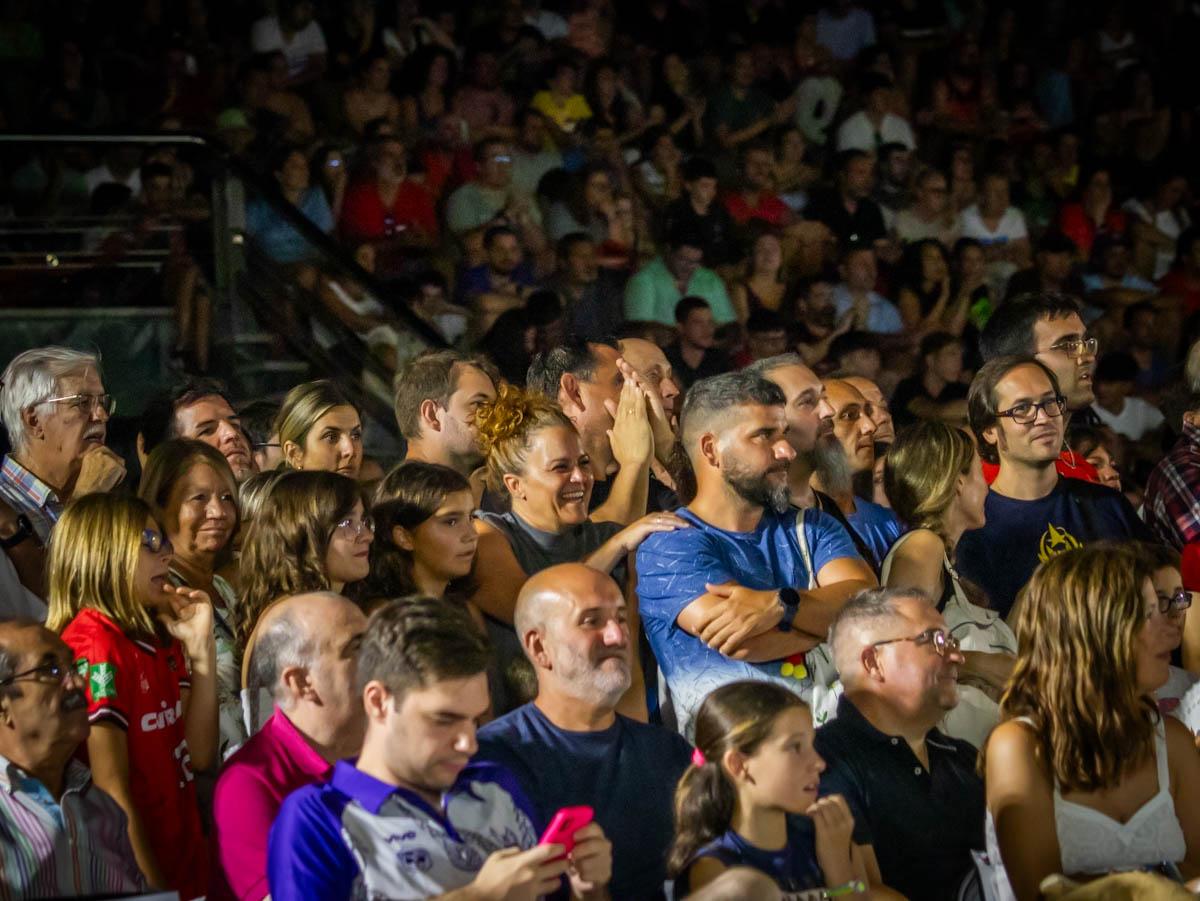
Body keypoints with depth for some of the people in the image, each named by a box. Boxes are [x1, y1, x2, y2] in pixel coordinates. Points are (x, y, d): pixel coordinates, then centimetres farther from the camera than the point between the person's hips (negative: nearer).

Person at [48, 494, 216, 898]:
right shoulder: (93, 642, -16)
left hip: (182, 861, 7)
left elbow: (199, 755, 1)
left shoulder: (160, 640, 7)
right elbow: (113, 792, -18)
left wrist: (202, 648, -5)